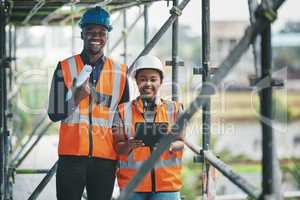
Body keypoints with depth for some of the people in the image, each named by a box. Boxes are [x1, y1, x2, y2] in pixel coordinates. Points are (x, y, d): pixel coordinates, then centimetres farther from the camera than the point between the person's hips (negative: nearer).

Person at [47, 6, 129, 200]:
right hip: (72, 156, -2)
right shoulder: (65, 68, 3)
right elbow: (54, 114, 1)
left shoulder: (120, 72, 9)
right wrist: (77, 97, -16)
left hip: (106, 157, 2)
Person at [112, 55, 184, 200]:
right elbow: (117, 148, 4)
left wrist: (170, 146, -18)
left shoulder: (174, 109, 9)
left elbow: (181, 143, 5)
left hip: (166, 183, 0)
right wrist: (130, 145, -19)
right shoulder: (123, 111, 8)